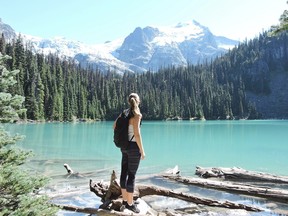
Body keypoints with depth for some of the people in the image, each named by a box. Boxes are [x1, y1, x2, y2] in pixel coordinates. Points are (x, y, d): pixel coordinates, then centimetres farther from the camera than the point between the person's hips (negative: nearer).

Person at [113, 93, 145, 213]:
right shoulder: (136, 114, -16)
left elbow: (115, 125, 18)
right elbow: (137, 134, -22)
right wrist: (142, 150, -16)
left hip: (125, 146, 8)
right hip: (134, 147, -8)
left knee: (124, 173, 13)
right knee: (132, 175, 0)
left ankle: (125, 199, 27)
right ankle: (130, 203, 10)